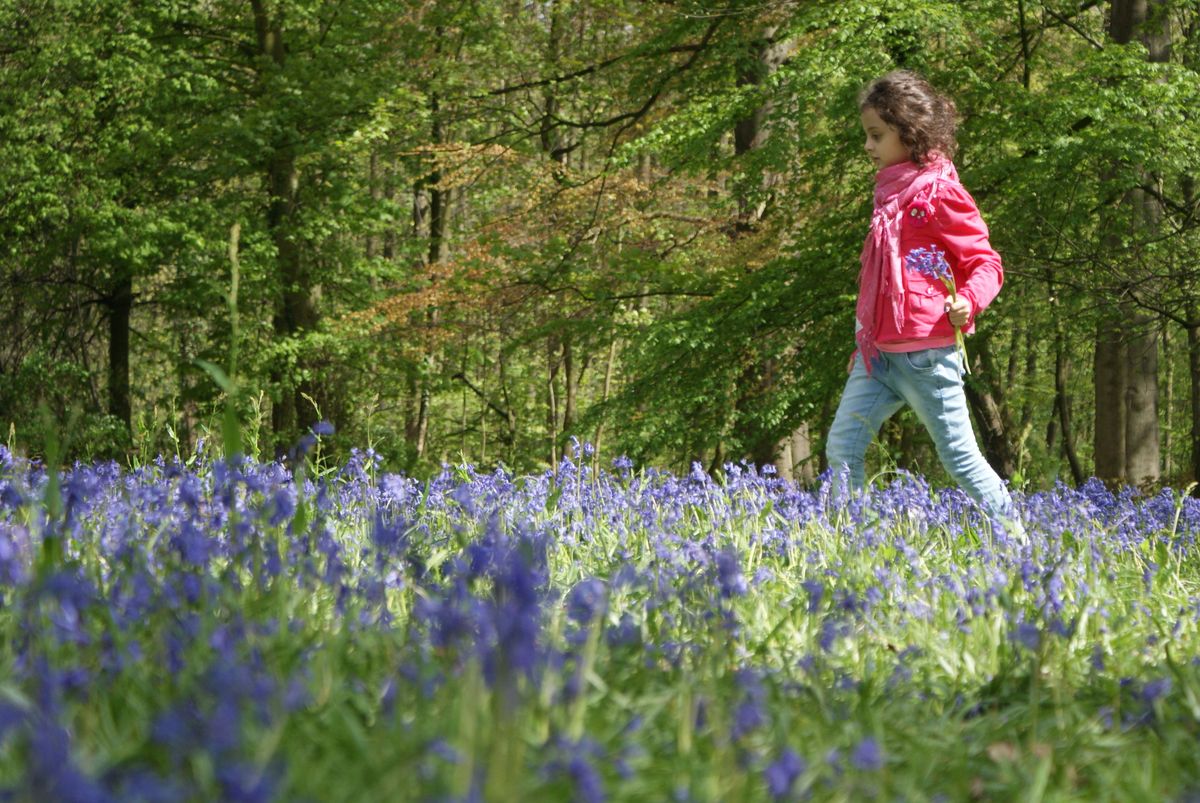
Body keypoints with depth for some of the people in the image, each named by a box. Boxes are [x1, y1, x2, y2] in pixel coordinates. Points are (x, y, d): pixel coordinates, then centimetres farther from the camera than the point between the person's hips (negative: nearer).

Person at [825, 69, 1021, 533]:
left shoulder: (939, 192, -11)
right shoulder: (890, 191, 14)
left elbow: (985, 262, -10)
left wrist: (968, 301, -31)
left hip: (926, 355, -8)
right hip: (877, 353, 8)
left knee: (957, 453, 0)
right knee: (841, 447, 1)